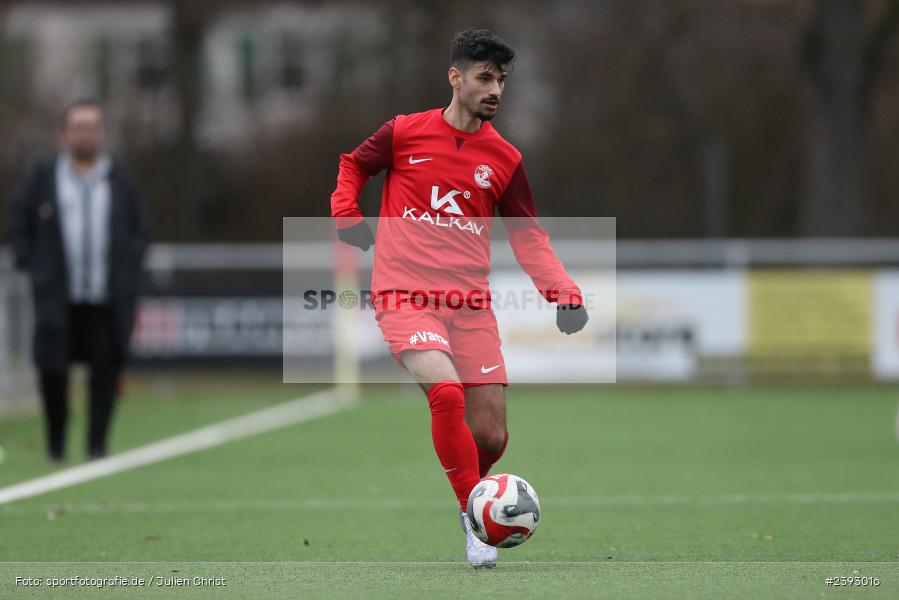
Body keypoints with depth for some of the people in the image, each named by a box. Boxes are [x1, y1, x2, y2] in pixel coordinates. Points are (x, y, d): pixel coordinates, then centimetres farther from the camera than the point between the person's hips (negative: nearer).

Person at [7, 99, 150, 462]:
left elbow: (139, 230, 19)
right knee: (52, 370, -2)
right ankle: (56, 442, 15)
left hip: (108, 301, 1)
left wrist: (129, 266, 5)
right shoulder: (42, 180, 7)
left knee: (107, 370, -6)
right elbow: (18, 224, 13)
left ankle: (97, 443, 3)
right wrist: (30, 265, 3)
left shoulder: (120, 182, 11)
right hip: (58, 299, -1)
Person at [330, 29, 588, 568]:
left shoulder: (504, 159, 6)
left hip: (471, 306, 3)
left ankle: (469, 494, 31)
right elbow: (354, 165, 19)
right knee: (446, 391, -29)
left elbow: (528, 236, 11)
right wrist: (346, 214, 2)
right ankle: (476, 519, -19)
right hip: (406, 297, -3)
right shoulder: (405, 133, 0)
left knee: (491, 435, -2)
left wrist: (564, 294, -2)